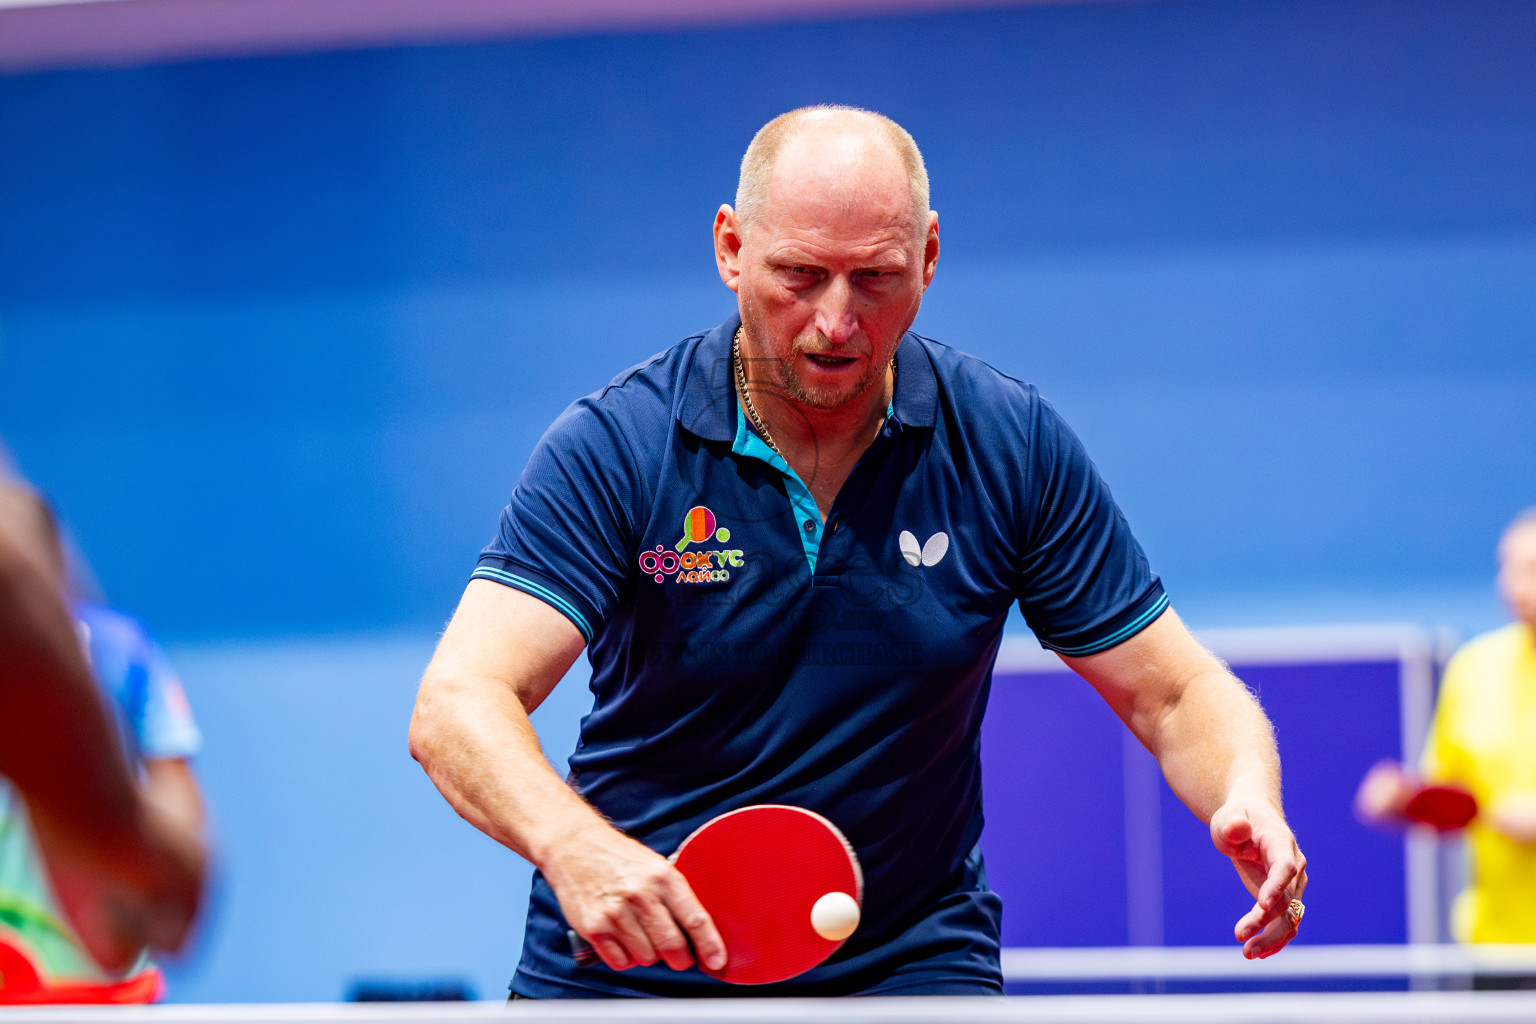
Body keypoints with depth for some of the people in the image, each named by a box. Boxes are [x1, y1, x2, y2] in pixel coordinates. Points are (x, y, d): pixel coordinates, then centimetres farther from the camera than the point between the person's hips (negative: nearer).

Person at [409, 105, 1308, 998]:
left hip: (911, 966, -2)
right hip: (628, 970, 2)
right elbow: (457, 706, -21)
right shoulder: (616, 445, -12)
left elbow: (1175, 695, 1)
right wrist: (574, 848, -42)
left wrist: (1248, 797, -22)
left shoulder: (1013, 446, -5)